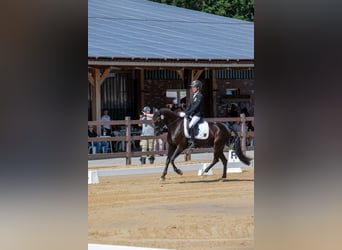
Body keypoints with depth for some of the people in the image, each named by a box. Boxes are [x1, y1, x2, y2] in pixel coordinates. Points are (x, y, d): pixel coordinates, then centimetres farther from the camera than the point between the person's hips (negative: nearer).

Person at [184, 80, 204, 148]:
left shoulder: (200, 96, -13)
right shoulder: (193, 96, 14)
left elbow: (196, 107, -20)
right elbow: (190, 105, 16)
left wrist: (188, 113, -22)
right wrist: (185, 112, 3)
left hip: (197, 114, -10)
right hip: (191, 114, 10)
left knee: (190, 125, -30)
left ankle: (192, 142, -27)